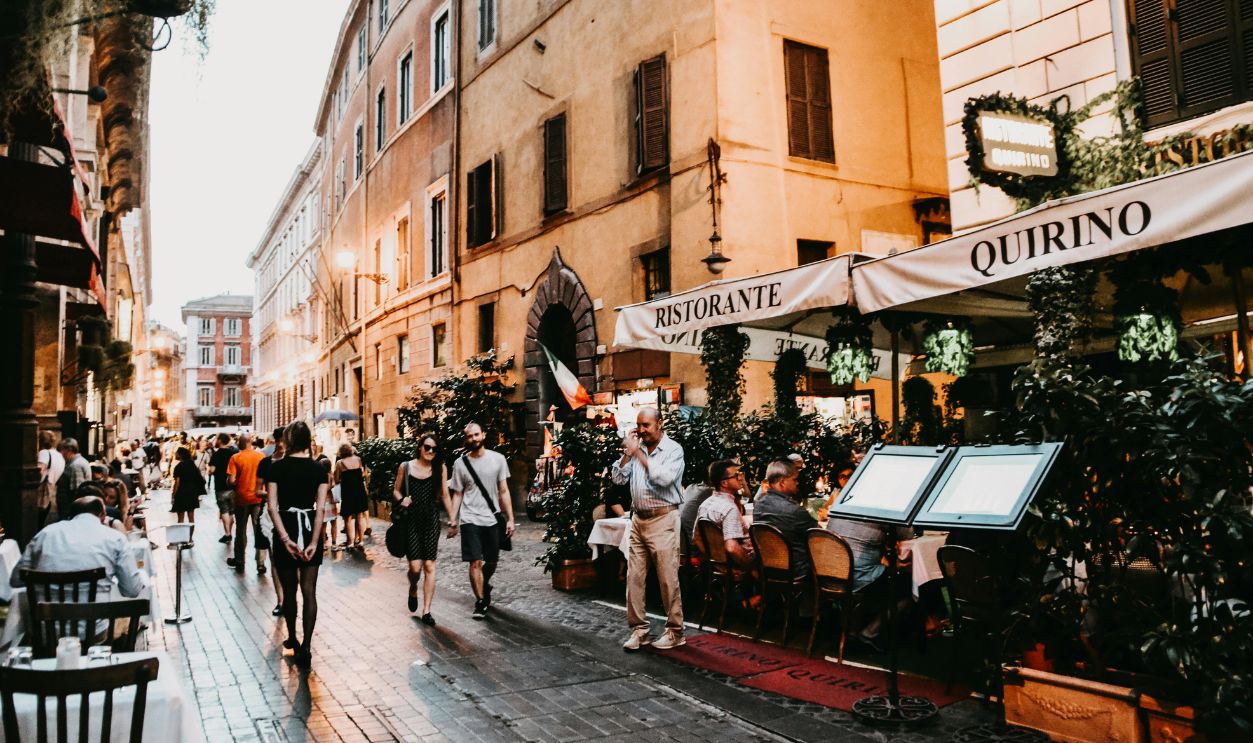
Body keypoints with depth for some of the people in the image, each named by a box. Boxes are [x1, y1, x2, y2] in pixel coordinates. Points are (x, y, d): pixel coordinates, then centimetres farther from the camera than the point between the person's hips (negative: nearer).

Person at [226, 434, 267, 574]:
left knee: (241, 531, 14)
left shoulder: (236, 458, -10)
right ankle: (261, 564, 3)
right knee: (259, 531, 5)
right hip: (258, 498, 1)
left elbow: (232, 481, -14)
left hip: (242, 498, -1)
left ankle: (239, 561, 26)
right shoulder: (261, 456, -4)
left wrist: (236, 486, 7)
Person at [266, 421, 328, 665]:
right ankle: (305, 647, -3)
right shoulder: (318, 469, -3)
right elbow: (320, 508, -9)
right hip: (310, 529, 0)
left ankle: (292, 638, 30)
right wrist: (314, 541, -11)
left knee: (289, 590, 15)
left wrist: (285, 538, -14)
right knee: (309, 591, 3)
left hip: (286, 528, 0)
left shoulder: (276, 467, -5)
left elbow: (272, 507, -12)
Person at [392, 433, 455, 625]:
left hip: (431, 519, 1)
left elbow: (444, 495, 7)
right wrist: (401, 499, -10)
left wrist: (452, 518, 5)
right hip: (410, 519, -1)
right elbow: (396, 491, 11)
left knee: (429, 566, 0)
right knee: (415, 566, -8)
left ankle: (426, 611, 9)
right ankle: (413, 590, 28)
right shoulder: (405, 467, 1)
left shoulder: (440, 468, 3)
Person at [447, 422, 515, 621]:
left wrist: (510, 519, 0)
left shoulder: (498, 459, 1)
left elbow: (504, 491, 4)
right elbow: (457, 494, 6)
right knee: (476, 562, -7)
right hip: (470, 520, -1)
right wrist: (453, 520, 0)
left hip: (492, 519, 2)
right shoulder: (460, 463, 1)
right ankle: (480, 601, 6)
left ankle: (485, 586, 44)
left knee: (492, 561, 14)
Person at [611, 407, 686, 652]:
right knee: (634, 576, 5)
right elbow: (618, 478, 5)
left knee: (668, 578, -1)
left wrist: (639, 454, -19)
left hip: (663, 519, -5)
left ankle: (675, 631, 11)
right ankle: (639, 629, 15)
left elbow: (665, 478, -22)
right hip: (638, 519, 5)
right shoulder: (636, 447, 8)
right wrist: (628, 452, -6)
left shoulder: (673, 449, -6)